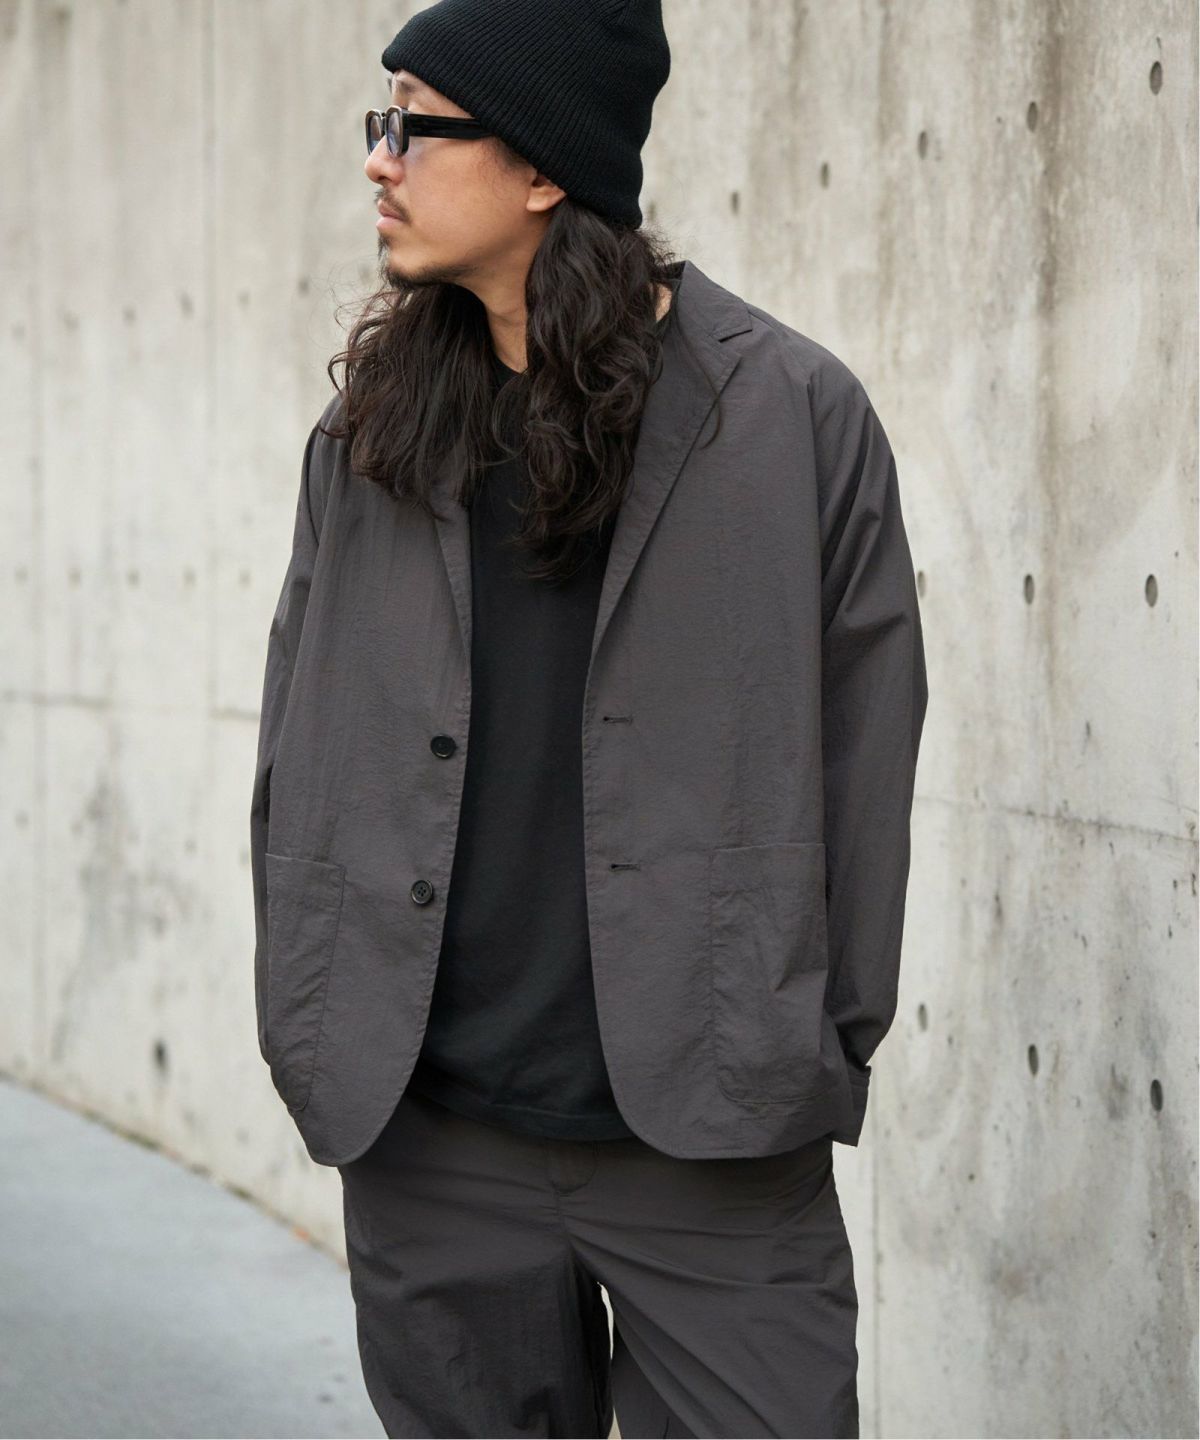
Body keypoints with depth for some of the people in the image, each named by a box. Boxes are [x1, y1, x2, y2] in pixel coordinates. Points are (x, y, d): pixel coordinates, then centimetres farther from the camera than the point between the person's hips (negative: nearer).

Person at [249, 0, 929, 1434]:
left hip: (714, 1147, -3)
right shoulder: (370, 427, 8)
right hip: (424, 1131, 3)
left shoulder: (793, 412, -3)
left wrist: (826, 1056, 0)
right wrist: (307, 1026, 6)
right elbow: (297, 744, 12)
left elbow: (862, 757, 0)